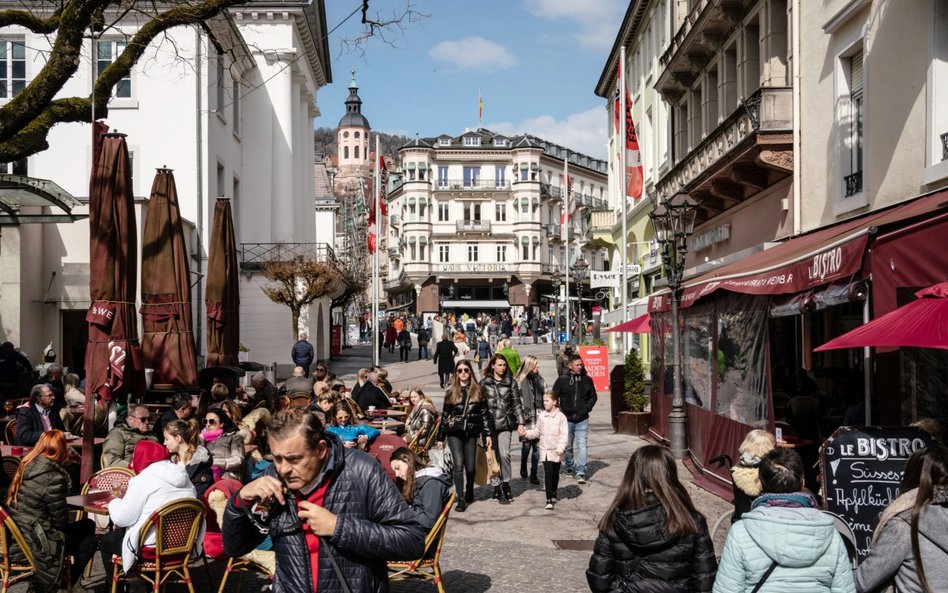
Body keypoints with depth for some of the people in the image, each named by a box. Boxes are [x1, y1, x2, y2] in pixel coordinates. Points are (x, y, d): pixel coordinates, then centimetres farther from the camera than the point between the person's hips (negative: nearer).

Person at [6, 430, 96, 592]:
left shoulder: (27, 465, 3)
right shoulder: (53, 477, -22)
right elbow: (61, 521, -12)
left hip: (15, 538, 8)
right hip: (33, 545, -8)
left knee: (87, 525, 20)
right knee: (88, 541, 12)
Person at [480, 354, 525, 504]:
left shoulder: (511, 383, 7)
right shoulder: (484, 383, 6)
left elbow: (517, 403, 7)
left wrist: (520, 423, -1)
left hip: (505, 424, 0)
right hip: (489, 424, 1)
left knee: (504, 454, -11)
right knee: (493, 456, 1)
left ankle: (505, 484, 7)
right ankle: (496, 486, 11)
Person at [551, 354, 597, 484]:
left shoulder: (587, 380, 3)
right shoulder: (562, 380, -3)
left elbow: (593, 396, 14)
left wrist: (587, 408, 0)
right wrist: (559, 410, -6)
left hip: (582, 419, 0)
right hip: (567, 419, 0)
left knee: (581, 445, -9)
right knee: (567, 446, 13)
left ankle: (581, 473, -9)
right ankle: (569, 467, 33)